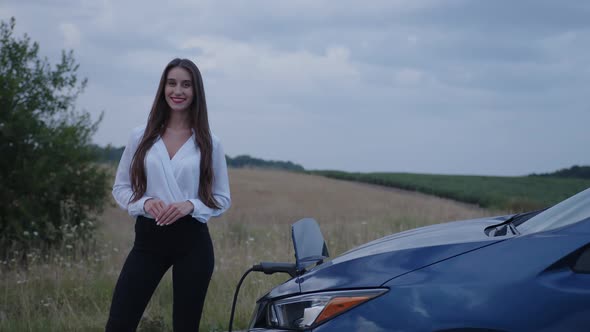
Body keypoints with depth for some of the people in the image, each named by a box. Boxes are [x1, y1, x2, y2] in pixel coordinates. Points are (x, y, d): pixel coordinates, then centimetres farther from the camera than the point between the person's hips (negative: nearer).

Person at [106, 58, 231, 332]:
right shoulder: (141, 137, 4)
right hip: (148, 238, 1)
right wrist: (145, 202, -12)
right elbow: (120, 188, 9)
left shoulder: (208, 143, 2)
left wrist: (191, 206, -13)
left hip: (192, 242, 0)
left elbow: (223, 199, 6)